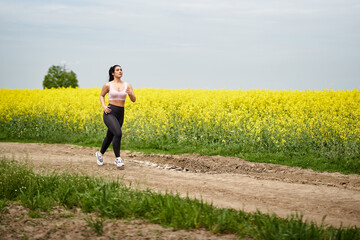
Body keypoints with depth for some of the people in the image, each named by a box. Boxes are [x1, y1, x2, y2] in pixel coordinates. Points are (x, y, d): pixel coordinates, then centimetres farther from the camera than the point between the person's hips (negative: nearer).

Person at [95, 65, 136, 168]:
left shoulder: (127, 85, 3)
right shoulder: (108, 85, -3)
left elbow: (134, 100, 2)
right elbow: (101, 95, 14)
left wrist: (131, 94, -21)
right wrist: (103, 106, -4)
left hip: (120, 114, 5)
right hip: (109, 113, -5)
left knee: (110, 136, 17)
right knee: (118, 133, -25)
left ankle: (100, 153, 43)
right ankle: (117, 158, -15)